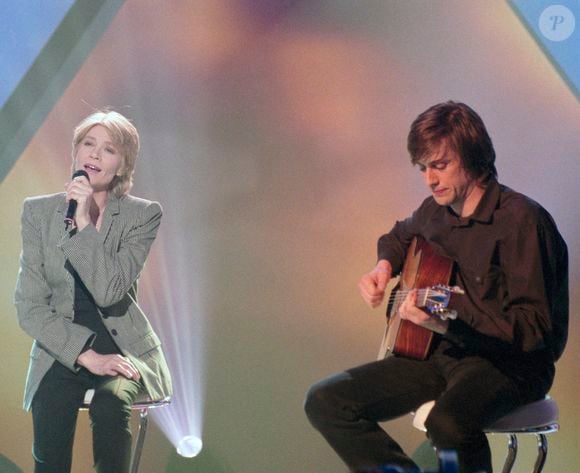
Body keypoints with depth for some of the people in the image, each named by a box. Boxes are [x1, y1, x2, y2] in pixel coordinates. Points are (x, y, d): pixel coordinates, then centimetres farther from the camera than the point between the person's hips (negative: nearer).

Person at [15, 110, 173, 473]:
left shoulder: (143, 215, -2)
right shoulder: (39, 212, 3)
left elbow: (108, 292, -15)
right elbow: (29, 306, -2)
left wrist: (84, 223, -20)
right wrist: (85, 355, -12)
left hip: (125, 350, -1)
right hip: (61, 352, 1)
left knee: (111, 401, -34)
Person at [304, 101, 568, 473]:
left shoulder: (519, 220, -16)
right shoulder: (435, 211, 8)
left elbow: (535, 327, -21)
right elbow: (399, 236, 35)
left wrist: (449, 325, -32)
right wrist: (385, 267, 12)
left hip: (509, 362, -8)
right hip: (439, 356, 8)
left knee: (448, 425, -40)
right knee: (325, 402, -6)